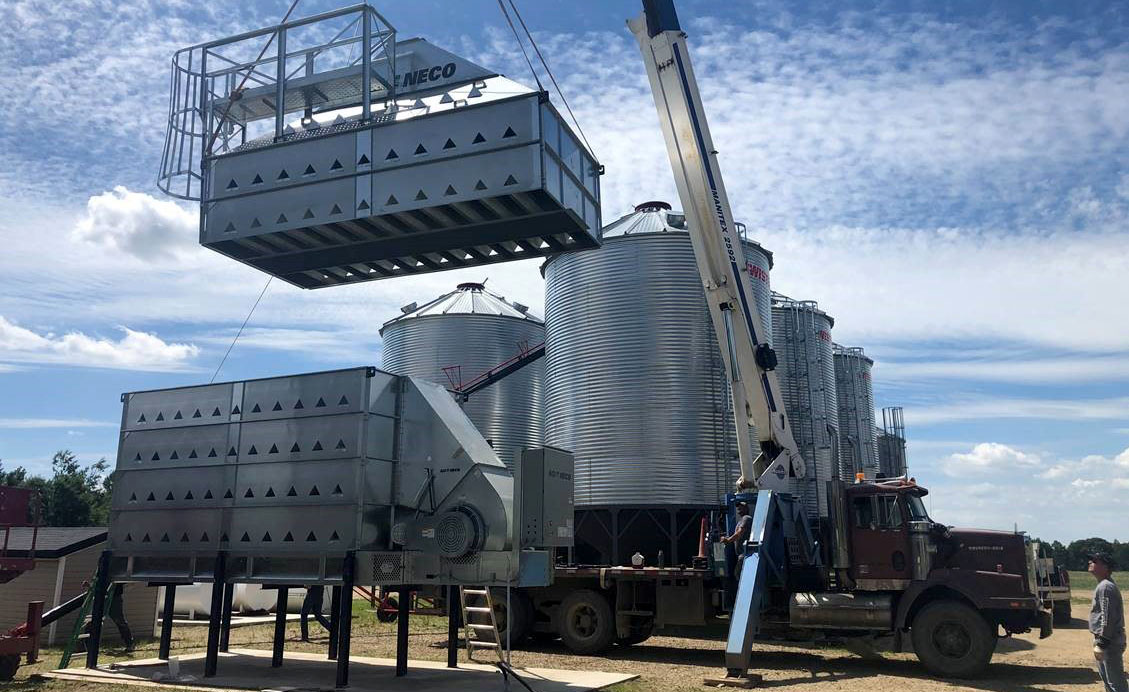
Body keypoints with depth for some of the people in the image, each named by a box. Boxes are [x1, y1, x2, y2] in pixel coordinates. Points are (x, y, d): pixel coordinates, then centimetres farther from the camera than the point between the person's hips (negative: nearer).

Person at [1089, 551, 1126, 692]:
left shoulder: (1105, 587, -19)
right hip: (1108, 641, 11)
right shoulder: (1104, 585, 14)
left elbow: (1108, 618, -23)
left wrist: (1101, 644, -23)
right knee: (1106, 676, 21)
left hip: (1109, 643, -11)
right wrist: (1099, 641, 21)